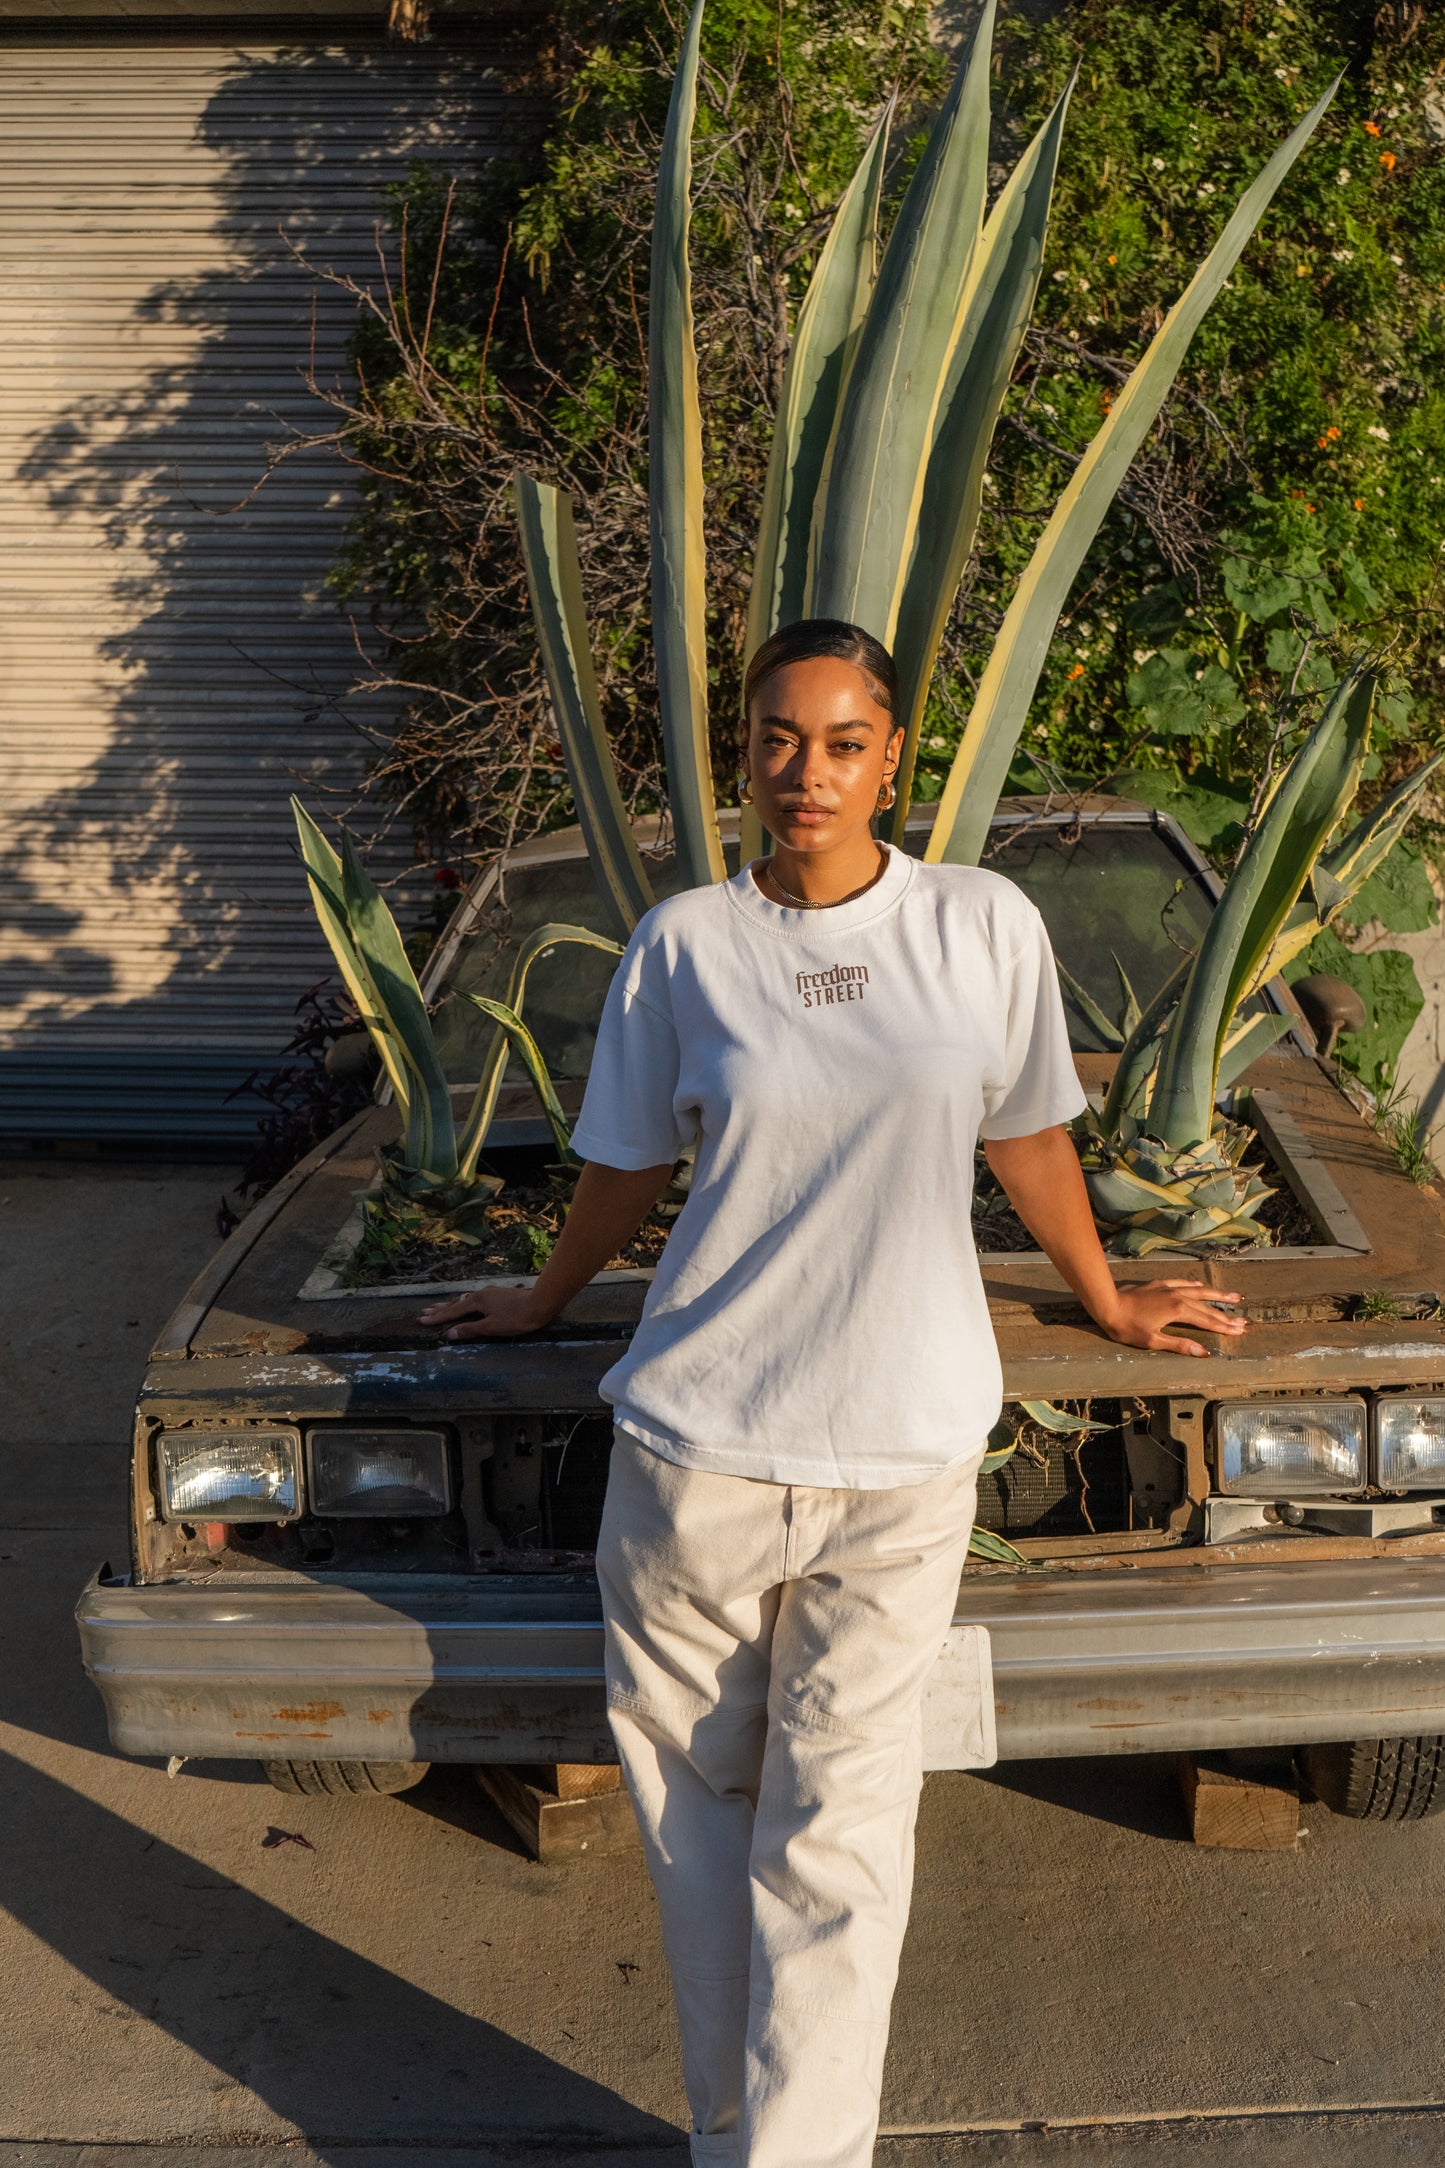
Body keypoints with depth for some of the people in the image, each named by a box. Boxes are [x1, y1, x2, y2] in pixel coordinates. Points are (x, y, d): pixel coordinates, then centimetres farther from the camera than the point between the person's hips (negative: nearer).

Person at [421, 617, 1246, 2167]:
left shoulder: (984, 926, -1)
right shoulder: (683, 943, 0)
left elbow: (1027, 1138, 13)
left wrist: (1107, 1302, 24)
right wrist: (547, 1297, 25)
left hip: (900, 1455, -1)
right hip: (696, 1443, 1)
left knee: (834, 1842, 0)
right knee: (696, 1802, 11)